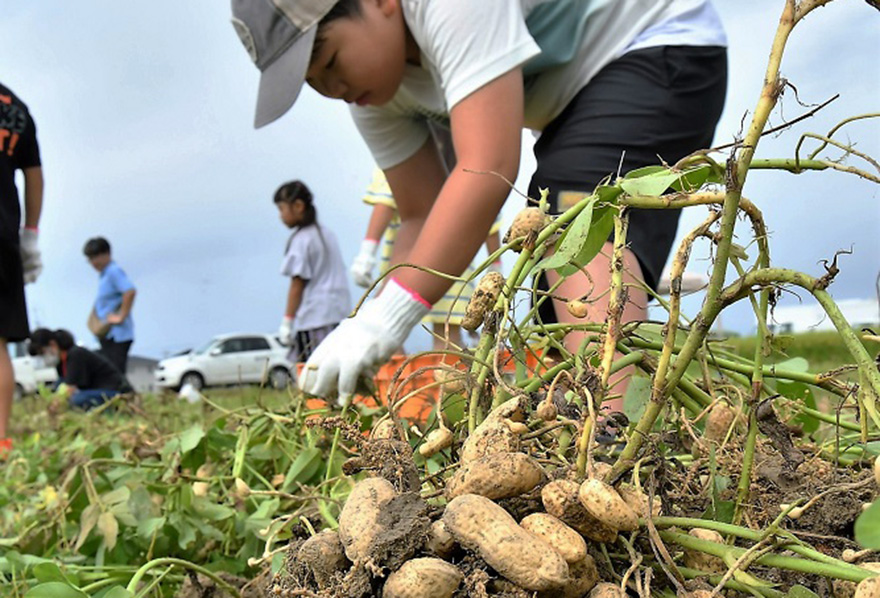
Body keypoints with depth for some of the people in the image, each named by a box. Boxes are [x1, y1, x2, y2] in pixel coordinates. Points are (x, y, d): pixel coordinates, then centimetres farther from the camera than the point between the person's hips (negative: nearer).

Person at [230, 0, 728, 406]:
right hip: (579, 98, 9)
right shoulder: (373, 97, -6)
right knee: (560, 300, 4)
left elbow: (490, 168, -41)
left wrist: (386, 318, -42)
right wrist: (376, 350, -16)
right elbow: (424, 219, -5)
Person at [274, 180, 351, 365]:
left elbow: (297, 284, -8)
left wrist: (287, 322, -4)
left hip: (314, 319, -8)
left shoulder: (301, 239, -6)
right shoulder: (327, 234, 18)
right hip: (339, 314, 8)